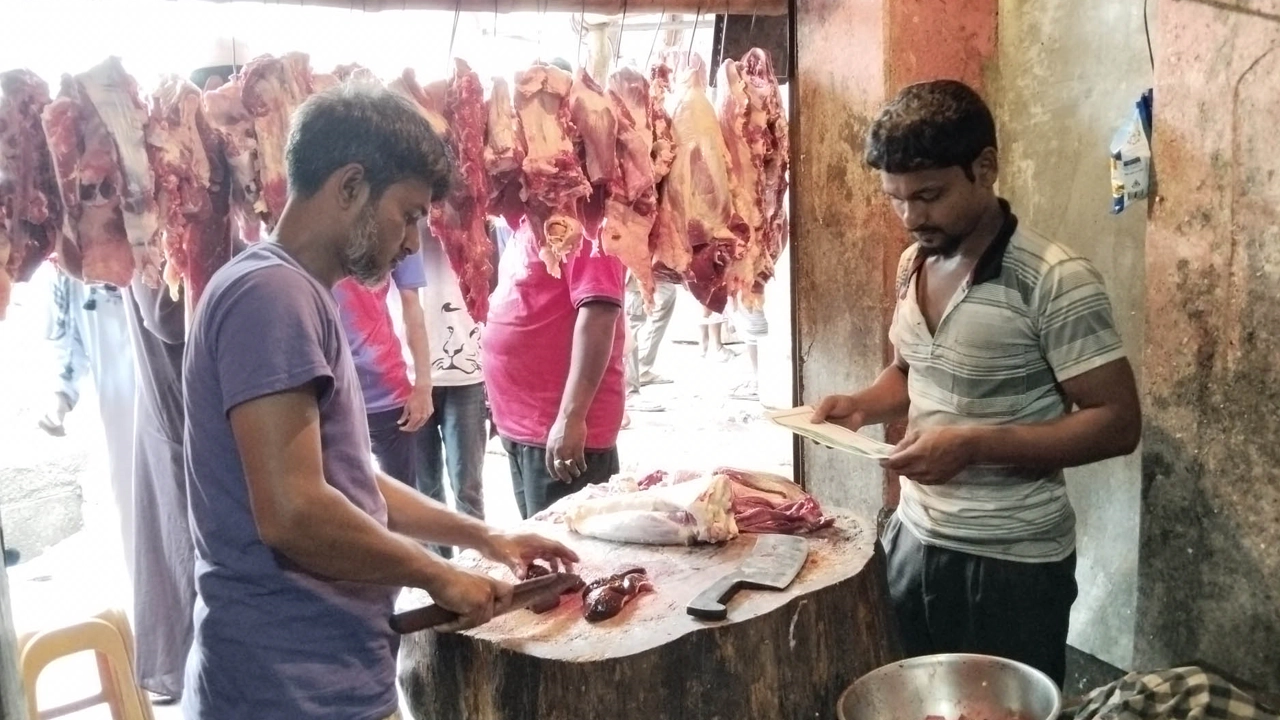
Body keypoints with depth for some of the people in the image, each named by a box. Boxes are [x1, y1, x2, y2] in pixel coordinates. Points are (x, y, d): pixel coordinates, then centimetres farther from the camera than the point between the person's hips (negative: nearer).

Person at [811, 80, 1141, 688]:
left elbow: (1117, 423, -17)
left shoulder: (1056, 281, -19)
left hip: (1011, 564, -6)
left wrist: (974, 445, -27)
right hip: (914, 539, 7)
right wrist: (863, 405, -3)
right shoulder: (912, 264, 4)